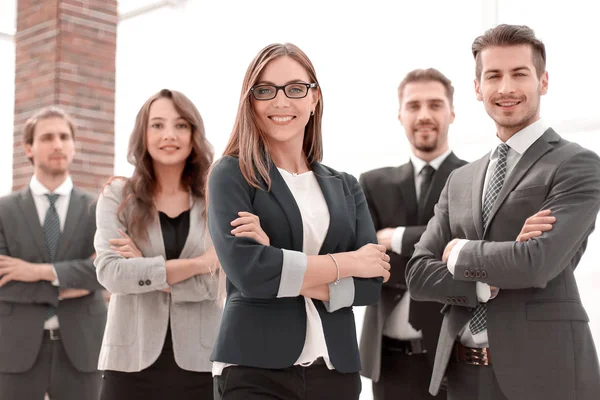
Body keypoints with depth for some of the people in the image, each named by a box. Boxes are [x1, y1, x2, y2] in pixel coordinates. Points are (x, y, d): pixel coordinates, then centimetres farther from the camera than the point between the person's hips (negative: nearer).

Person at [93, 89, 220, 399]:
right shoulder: (117, 196, 3)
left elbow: (219, 281, -7)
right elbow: (110, 273, -11)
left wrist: (144, 269, -11)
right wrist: (197, 264, -13)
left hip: (199, 362, 0)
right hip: (133, 362, 0)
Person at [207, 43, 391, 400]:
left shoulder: (346, 187, 11)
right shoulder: (232, 174, -1)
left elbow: (372, 283, 0)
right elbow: (246, 268, -16)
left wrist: (283, 273, -12)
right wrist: (348, 262, -7)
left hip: (336, 369, 4)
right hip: (255, 369, -3)